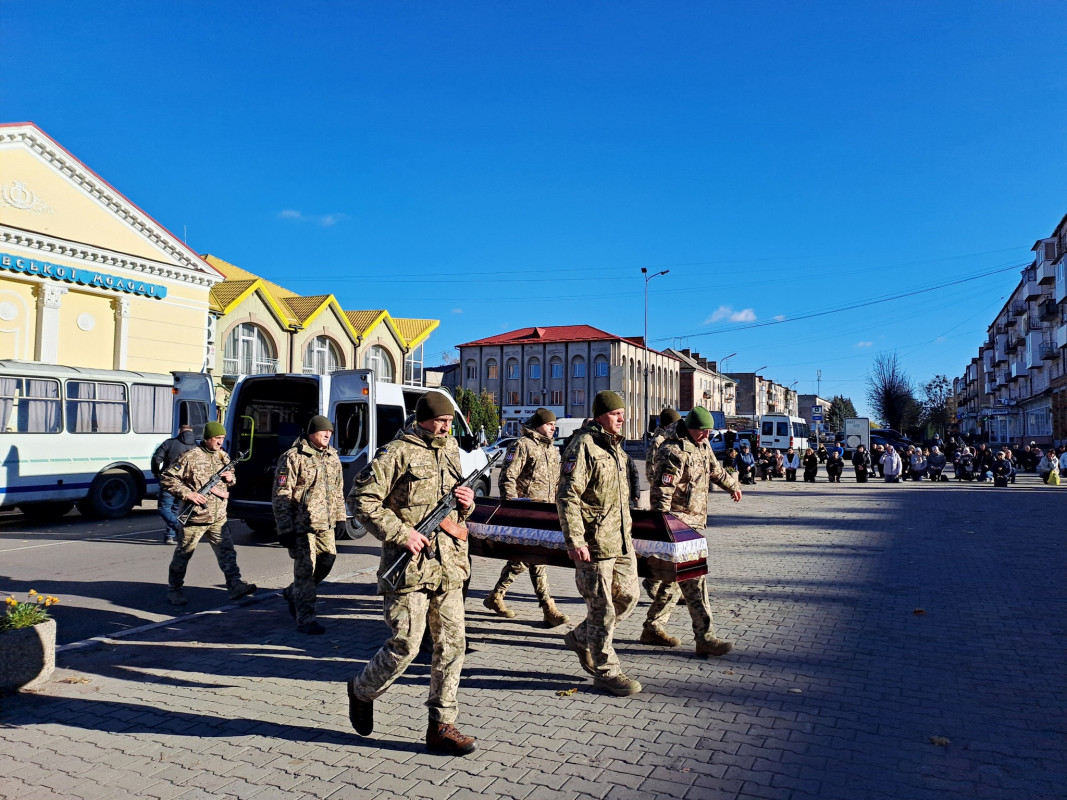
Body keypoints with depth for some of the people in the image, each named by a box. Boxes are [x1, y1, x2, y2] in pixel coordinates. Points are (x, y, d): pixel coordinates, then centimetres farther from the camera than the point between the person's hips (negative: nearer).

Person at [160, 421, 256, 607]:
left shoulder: (223, 457, 9)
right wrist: (187, 494, -19)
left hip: (218, 517, 5)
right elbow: (166, 479, -11)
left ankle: (235, 585, -5)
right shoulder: (190, 457, -11)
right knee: (183, 555, 10)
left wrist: (231, 478, 0)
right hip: (194, 518, -5)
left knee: (227, 551, -3)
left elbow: (231, 477, 25)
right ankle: (174, 590, 25)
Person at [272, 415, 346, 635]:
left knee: (328, 559, 10)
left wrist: (340, 516, 16)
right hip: (301, 525, -7)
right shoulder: (293, 457, -10)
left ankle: (293, 593, 34)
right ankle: (305, 617, 7)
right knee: (305, 568, -4)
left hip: (325, 524, 7)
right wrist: (285, 529, -16)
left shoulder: (332, 456, 11)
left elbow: (338, 489, 20)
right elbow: (280, 495, -12)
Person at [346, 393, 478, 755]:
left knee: (452, 643, 6)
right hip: (409, 566, -7)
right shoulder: (397, 452, -8)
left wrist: (466, 503, 3)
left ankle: (441, 726, 18)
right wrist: (401, 533, -17)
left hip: (449, 565, 7)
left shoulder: (450, 451, 15)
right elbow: (361, 499, -13)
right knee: (405, 646, -3)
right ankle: (362, 691, 27)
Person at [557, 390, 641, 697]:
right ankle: (606, 671, 18)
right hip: (594, 544, -9)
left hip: (621, 541, 9)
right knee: (602, 609, 2)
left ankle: (580, 638, 33)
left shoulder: (615, 447, 15)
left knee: (627, 597, 15)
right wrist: (575, 541, -23)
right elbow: (567, 496, -19)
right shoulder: (583, 446, -14)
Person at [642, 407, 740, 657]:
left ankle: (653, 628, 24)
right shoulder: (674, 453, -19)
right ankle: (705, 638, -4)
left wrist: (732, 486, 46)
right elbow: (661, 493, -23)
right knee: (694, 579, -9)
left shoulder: (702, 446, 12)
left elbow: (715, 470, 32)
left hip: (694, 522, 10)